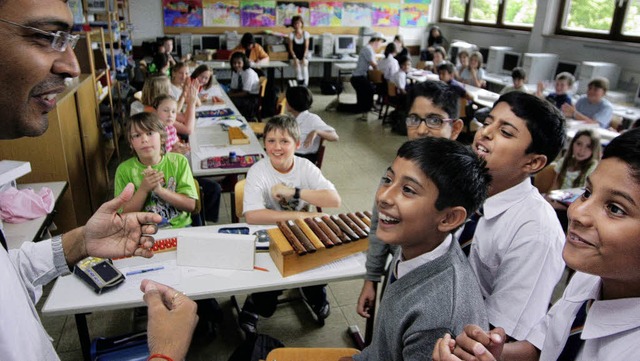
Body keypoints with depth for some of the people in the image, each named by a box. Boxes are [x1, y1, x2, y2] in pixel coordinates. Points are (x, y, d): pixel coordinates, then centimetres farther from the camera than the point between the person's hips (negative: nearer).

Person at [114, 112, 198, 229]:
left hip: (180, 226, 1)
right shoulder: (124, 170, -2)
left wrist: (160, 190, -18)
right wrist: (143, 189, -17)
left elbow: (190, 205, -6)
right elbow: (124, 215, -4)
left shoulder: (179, 161, -2)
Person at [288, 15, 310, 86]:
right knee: (298, 69, -22)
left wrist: (304, 58, -18)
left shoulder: (305, 33, -7)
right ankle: (300, 85, -17)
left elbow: (306, 47, -8)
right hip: (294, 55, 0)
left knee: (305, 68, -22)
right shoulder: (291, 34, -8)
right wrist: (295, 58, -16)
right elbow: (291, 48, -6)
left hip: (303, 55, 0)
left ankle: (305, 85, -17)